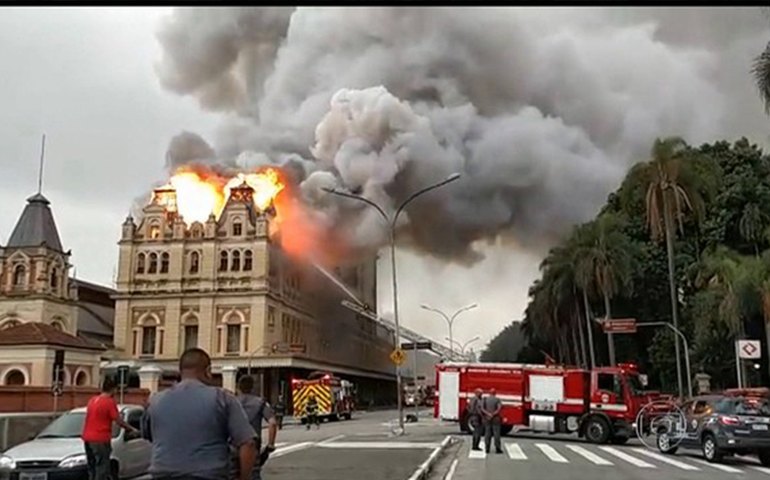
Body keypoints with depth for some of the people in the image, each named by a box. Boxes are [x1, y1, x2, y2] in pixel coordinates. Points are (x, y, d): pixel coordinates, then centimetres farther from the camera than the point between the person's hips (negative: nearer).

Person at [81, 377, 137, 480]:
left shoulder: (92, 400, 12)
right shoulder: (110, 402, -12)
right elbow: (118, 421, -11)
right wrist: (131, 429, 2)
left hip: (88, 438, 8)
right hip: (101, 440, -8)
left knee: (92, 469, 15)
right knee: (101, 469, -4)